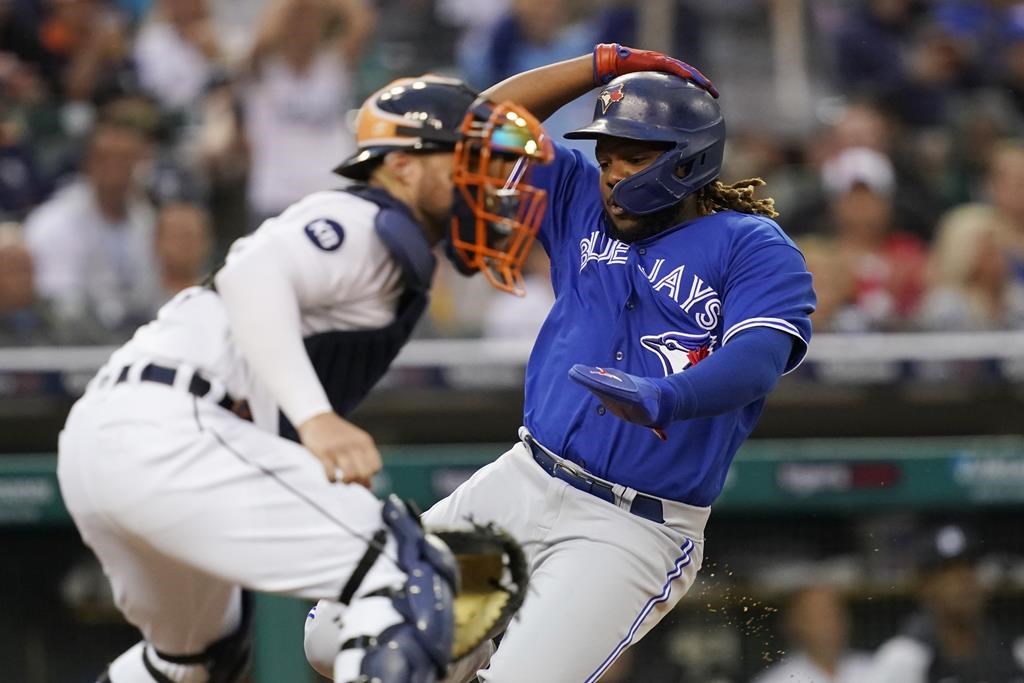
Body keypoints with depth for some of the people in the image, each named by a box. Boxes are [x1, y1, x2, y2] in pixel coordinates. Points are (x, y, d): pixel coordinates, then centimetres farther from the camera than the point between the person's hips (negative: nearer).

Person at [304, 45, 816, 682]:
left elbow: (756, 361, -22)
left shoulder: (756, 248, -6)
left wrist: (663, 398, -42)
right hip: (521, 485, 7)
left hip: (632, 530, -6)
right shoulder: (585, 206, 12)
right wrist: (605, 64, 6)